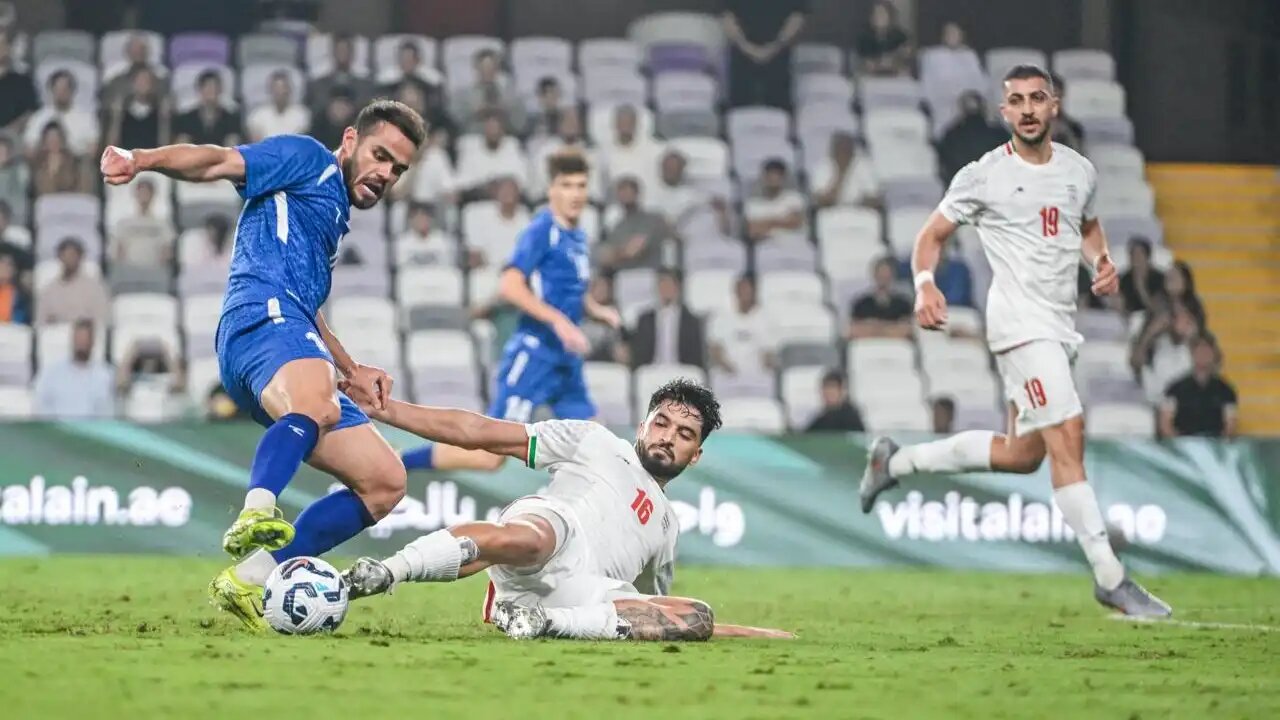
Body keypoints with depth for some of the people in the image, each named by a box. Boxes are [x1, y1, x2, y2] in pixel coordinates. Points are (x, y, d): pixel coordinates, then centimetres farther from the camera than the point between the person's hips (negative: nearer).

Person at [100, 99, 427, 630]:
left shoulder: (336, 218, 37)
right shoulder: (306, 160, 12)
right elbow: (219, 163, -4)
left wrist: (351, 372, 34)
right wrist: (141, 160, -22)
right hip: (260, 316, -9)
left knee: (385, 482, 3)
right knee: (318, 407, -41)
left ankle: (248, 581, -3)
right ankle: (255, 516, -65)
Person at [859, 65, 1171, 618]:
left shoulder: (1080, 171, 11)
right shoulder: (984, 175, -5)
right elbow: (932, 235, 2)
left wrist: (1102, 261, 8)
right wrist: (925, 286, -17)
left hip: (1061, 324, 7)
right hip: (1019, 318, -7)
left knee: (1022, 454, 13)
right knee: (1067, 436, -17)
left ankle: (896, 462, 29)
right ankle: (1110, 578, -17)